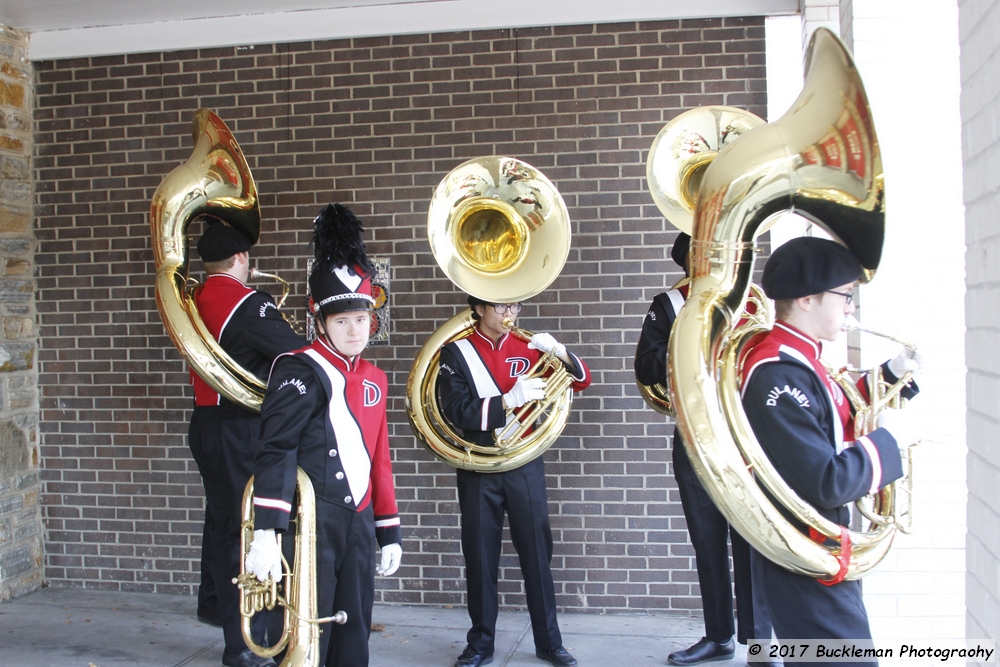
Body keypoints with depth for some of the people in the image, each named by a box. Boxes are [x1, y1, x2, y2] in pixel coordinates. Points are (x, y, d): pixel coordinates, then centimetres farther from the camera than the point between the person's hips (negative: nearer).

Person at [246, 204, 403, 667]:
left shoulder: (374, 379, 12)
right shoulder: (302, 371, -11)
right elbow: (275, 451, -19)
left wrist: (390, 533, 16)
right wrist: (265, 532, -27)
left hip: (359, 522, 7)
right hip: (313, 523, -7)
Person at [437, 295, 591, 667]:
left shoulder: (528, 347, 6)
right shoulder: (456, 352, -2)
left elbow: (582, 381, 4)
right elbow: (457, 412, -13)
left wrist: (559, 351, -15)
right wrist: (509, 400, -24)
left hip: (525, 465, 2)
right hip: (478, 469, -1)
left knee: (537, 552, 6)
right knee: (480, 556, 7)